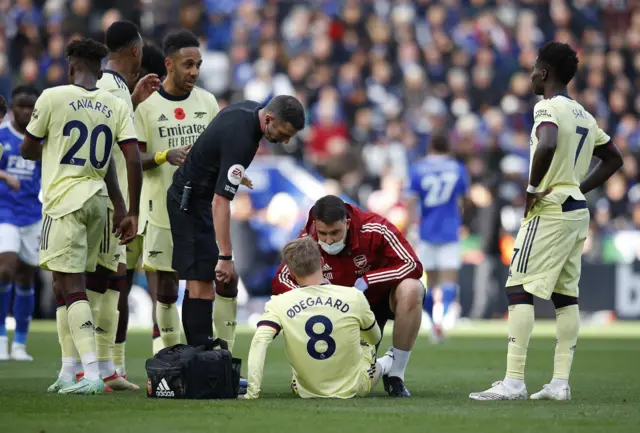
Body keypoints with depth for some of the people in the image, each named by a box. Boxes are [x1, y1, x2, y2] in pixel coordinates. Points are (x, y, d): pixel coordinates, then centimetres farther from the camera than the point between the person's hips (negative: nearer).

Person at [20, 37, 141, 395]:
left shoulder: (53, 97, -5)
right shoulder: (117, 106, 5)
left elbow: (28, 150, 4)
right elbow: (133, 160, -2)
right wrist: (131, 212, 4)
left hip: (65, 199, -5)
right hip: (98, 201, 5)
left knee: (72, 286, -9)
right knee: (64, 285, 17)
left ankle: (92, 374, -21)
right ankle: (68, 374, 17)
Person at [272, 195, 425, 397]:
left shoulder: (374, 229, -28)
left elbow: (413, 266, -28)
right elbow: (280, 281, -13)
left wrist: (366, 280, -36)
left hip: (383, 296, -3)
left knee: (411, 289, -37)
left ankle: (395, 375, -23)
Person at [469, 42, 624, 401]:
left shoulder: (548, 108, -12)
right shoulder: (584, 116, 15)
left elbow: (547, 145, -32)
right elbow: (614, 159, 23)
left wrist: (533, 187, -19)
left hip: (549, 210, -9)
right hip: (578, 211, 9)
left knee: (519, 290, -8)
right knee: (566, 294, 9)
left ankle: (514, 382, -13)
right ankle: (561, 382, 7)